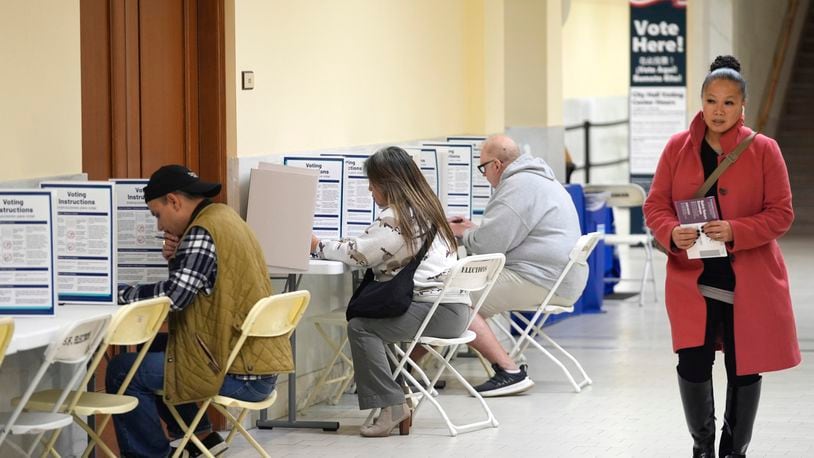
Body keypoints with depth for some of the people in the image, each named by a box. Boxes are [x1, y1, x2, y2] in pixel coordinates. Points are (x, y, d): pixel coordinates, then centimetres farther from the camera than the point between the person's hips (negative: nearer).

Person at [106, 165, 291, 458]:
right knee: (155, 348, 27)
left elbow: (173, 297, -23)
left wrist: (117, 292, -11)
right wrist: (176, 259, 1)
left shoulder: (202, 233, -16)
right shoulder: (223, 217, 14)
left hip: (239, 375, -10)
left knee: (123, 372, -10)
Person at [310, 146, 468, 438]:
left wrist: (318, 247, 5)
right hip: (453, 307, 11)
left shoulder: (397, 216, -12)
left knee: (360, 326, -13)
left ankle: (391, 405, -16)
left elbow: (359, 253, -10)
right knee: (366, 316, 15)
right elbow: (374, 251, 28)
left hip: (438, 311, -11)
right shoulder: (424, 208, 19)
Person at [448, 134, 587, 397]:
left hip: (542, 283, -11)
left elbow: (489, 243, -17)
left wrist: (463, 233, 3)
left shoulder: (518, 187, -13)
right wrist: (473, 229, 22)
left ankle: (509, 372, -19)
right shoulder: (538, 179, 22)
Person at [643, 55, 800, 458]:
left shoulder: (763, 150, -3)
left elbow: (781, 213, -3)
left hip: (749, 281, -1)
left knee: (744, 369, 7)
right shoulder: (678, 147, 2)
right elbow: (655, 205, 6)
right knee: (692, 366, -6)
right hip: (692, 278, 1)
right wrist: (672, 233, -16)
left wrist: (735, 232, -19)